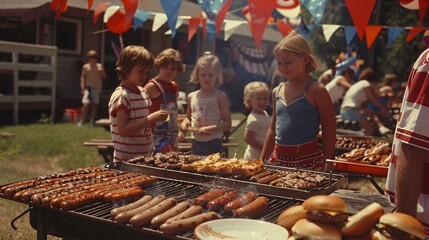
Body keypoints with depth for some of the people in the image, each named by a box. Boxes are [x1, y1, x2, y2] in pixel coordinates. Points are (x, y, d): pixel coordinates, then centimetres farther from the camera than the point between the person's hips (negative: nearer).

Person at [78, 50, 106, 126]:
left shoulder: (99, 66, 9)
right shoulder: (85, 66, 5)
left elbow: (104, 76, 9)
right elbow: (83, 77, 5)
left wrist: (101, 71, -10)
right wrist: (83, 88, -3)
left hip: (97, 88, 2)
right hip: (88, 87, -2)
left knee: (94, 105, 4)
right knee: (86, 105, -12)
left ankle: (92, 121, 11)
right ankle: (81, 121, -3)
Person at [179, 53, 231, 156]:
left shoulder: (220, 97, -6)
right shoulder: (192, 96, 7)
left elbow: (227, 124, -8)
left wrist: (210, 129, -21)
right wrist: (184, 124, -1)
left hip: (213, 144, -4)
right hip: (196, 143, 4)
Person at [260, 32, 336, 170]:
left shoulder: (315, 91, -6)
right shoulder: (277, 92, 11)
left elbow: (329, 131, -6)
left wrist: (326, 166, -8)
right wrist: (262, 160, 16)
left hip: (307, 159, -5)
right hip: (278, 158, 5)